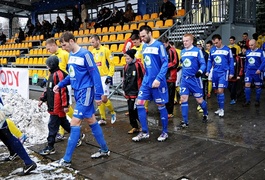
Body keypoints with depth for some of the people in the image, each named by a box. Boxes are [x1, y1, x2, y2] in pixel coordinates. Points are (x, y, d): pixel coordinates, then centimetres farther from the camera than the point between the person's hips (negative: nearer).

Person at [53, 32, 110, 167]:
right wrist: (60, 85, 5)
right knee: (91, 121, 15)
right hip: (78, 92, 9)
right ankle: (104, 150, 29)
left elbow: (95, 74, -16)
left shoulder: (85, 54, -16)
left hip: (85, 92, -9)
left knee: (74, 123, -7)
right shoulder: (71, 55, 9)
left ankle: (66, 159, 2)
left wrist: (98, 95, -17)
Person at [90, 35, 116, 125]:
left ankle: (113, 112, 15)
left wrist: (110, 76, -14)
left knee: (104, 98, -11)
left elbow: (111, 64, -9)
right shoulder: (92, 52, 11)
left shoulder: (105, 50, -8)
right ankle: (103, 118, 17)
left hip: (104, 77, -6)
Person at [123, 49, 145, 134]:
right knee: (131, 110, 11)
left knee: (136, 110, -6)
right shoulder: (127, 66, 12)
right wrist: (124, 89, 19)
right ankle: (134, 127, 22)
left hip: (136, 92, -8)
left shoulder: (138, 65, -12)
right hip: (129, 92, 8)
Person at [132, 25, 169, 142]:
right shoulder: (144, 46, 11)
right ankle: (144, 132, 13)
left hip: (157, 81, -7)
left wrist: (158, 79, -22)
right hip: (146, 81, 7)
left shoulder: (159, 45, -10)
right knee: (139, 104, 1)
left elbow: (165, 63, -15)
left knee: (161, 106, 5)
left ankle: (165, 132, 21)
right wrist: (147, 76, 14)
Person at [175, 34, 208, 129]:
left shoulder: (197, 50, -6)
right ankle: (185, 122, 4)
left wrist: (200, 71, -28)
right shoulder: (182, 52, 10)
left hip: (195, 78, -4)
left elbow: (203, 64, -11)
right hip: (184, 79, 5)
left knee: (199, 100, 4)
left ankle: (205, 114, 35)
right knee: (183, 99, -3)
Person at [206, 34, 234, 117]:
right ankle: (220, 108, 23)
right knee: (217, 91, 10)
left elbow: (231, 62, 2)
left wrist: (231, 73, 1)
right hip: (215, 72, 4)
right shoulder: (212, 50, 6)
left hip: (224, 72, -4)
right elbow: (210, 61, 12)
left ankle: (222, 109, -3)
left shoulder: (227, 49, -3)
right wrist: (208, 71, 3)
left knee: (220, 90, -13)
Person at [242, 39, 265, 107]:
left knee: (258, 86, 8)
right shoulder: (247, 52, 9)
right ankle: (247, 101, -1)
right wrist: (245, 71, 16)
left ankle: (257, 101, 21)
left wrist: (260, 69, -24)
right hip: (249, 71, 3)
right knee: (247, 85, -8)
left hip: (257, 72, -3)